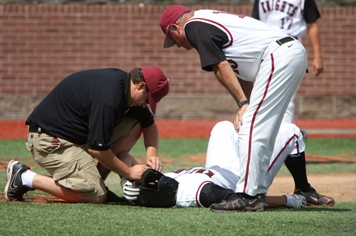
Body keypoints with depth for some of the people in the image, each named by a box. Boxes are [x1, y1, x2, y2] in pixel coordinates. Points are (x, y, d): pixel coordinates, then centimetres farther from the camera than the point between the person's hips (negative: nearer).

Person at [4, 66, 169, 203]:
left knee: (135, 123, 4)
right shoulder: (108, 97, -28)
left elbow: (149, 125, 15)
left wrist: (151, 154, -3)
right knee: (95, 196, -19)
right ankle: (25, 178, -8)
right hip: (51, 140, -10)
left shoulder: (123, 82, 3)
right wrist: (129, 172, -14)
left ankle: (96, 180, 4)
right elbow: (97, 148, -26)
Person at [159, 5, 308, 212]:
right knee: (263, 131, 13)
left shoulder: (194, 27, -1)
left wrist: (243, 103, -10)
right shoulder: (208, 19, 26)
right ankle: (257, 194, 13)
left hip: (278, 57, -10)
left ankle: (248, 195, -13)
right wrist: (247, 105, 14)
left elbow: (220, 67, -9)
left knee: (252, 129, -10)